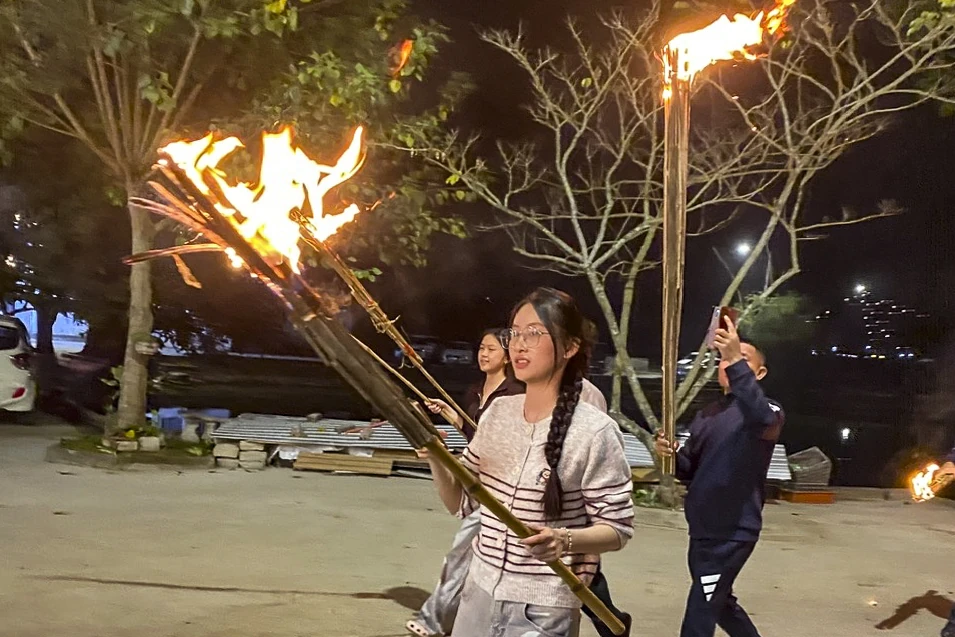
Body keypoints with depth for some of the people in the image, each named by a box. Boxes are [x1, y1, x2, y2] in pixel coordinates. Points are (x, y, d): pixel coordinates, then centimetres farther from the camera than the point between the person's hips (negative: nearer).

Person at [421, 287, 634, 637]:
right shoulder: (498, 411, 1)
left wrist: (565, 540, -27)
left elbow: (617, 529, -10)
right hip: (479, 591, 5)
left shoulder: (594, 430, -15)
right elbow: (461, 502, 7)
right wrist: (435, 455, -9)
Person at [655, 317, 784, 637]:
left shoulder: (768, 411, -9)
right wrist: (672, 455, -10)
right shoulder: (707, 415, 12)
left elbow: (760, 417, -34)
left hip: (733, 532, -8)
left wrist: (738, 363, -45)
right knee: (719, 604, 23)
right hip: (702, 529, 8)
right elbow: (691, 469, 13)